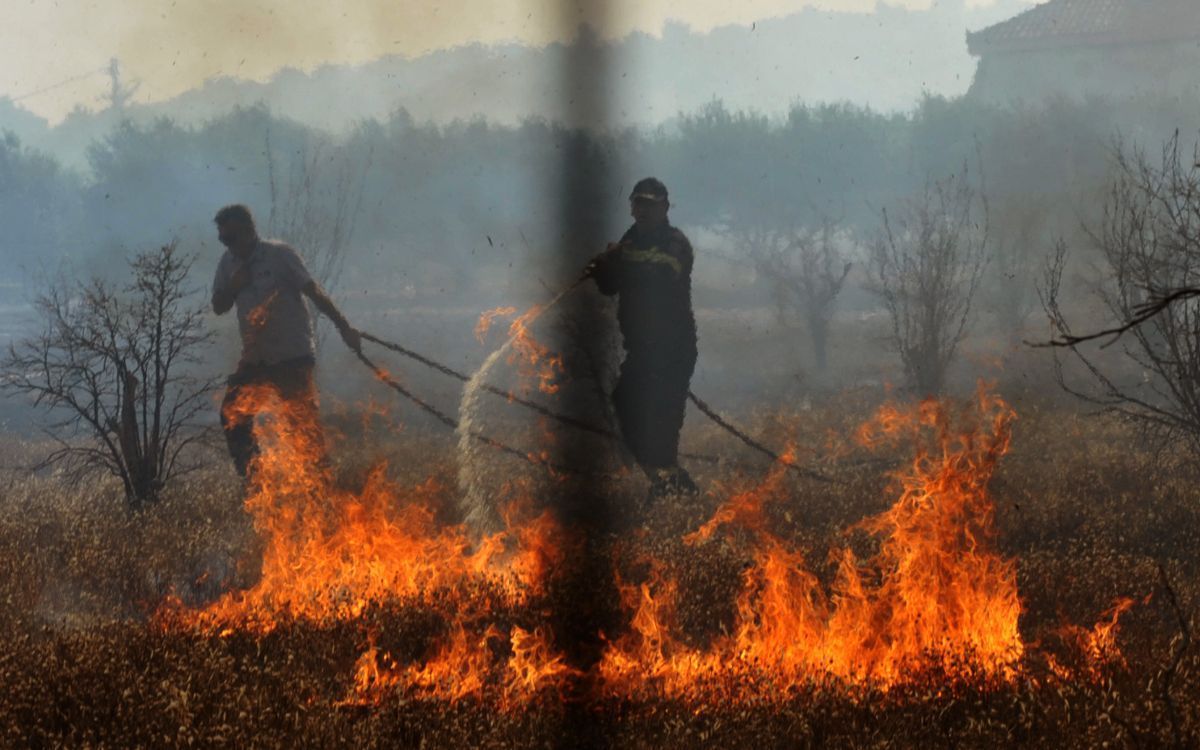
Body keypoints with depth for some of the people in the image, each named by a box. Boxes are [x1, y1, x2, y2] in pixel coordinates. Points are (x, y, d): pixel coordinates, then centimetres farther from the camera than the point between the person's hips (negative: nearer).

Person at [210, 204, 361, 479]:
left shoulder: (279, 254, -10)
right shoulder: (229, 263, 7)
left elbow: (313, 292, -12)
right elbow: (218, 307, 11)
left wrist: (344, 326, -18)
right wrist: (234, 286, -10)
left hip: (292, 355, -6)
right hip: (255, 357, 6)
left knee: (304, 420, -12)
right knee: (232, 415, -3)